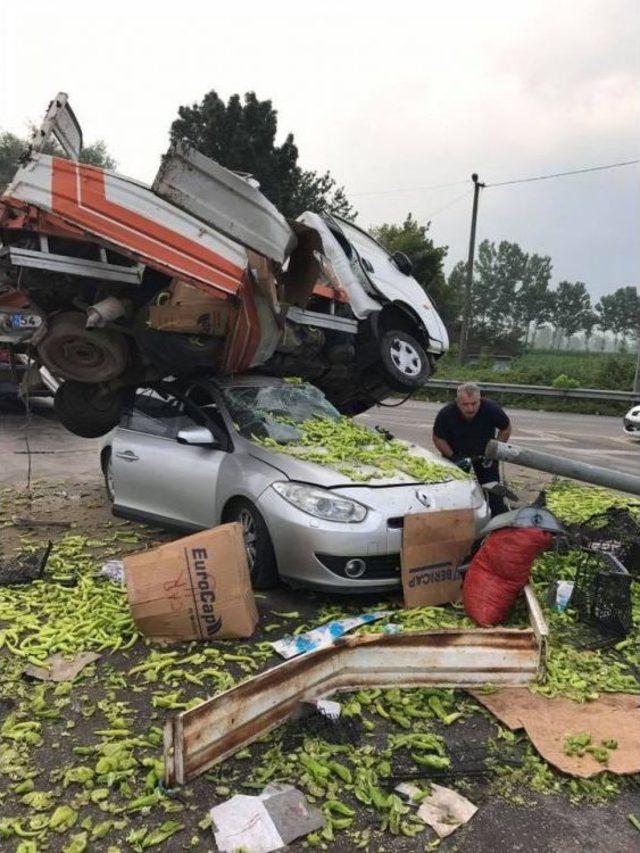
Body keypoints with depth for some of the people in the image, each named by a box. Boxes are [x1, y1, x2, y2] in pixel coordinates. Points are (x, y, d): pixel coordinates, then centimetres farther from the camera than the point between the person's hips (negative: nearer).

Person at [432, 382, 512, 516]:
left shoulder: (492, 409, -23)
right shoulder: (445, 414, -24)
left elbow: (506, 429, -4)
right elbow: (438, 438, -8)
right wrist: (452, 457, -19)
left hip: (484, 457, 0)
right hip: (457, 456, 0)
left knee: (494, 495, -2)